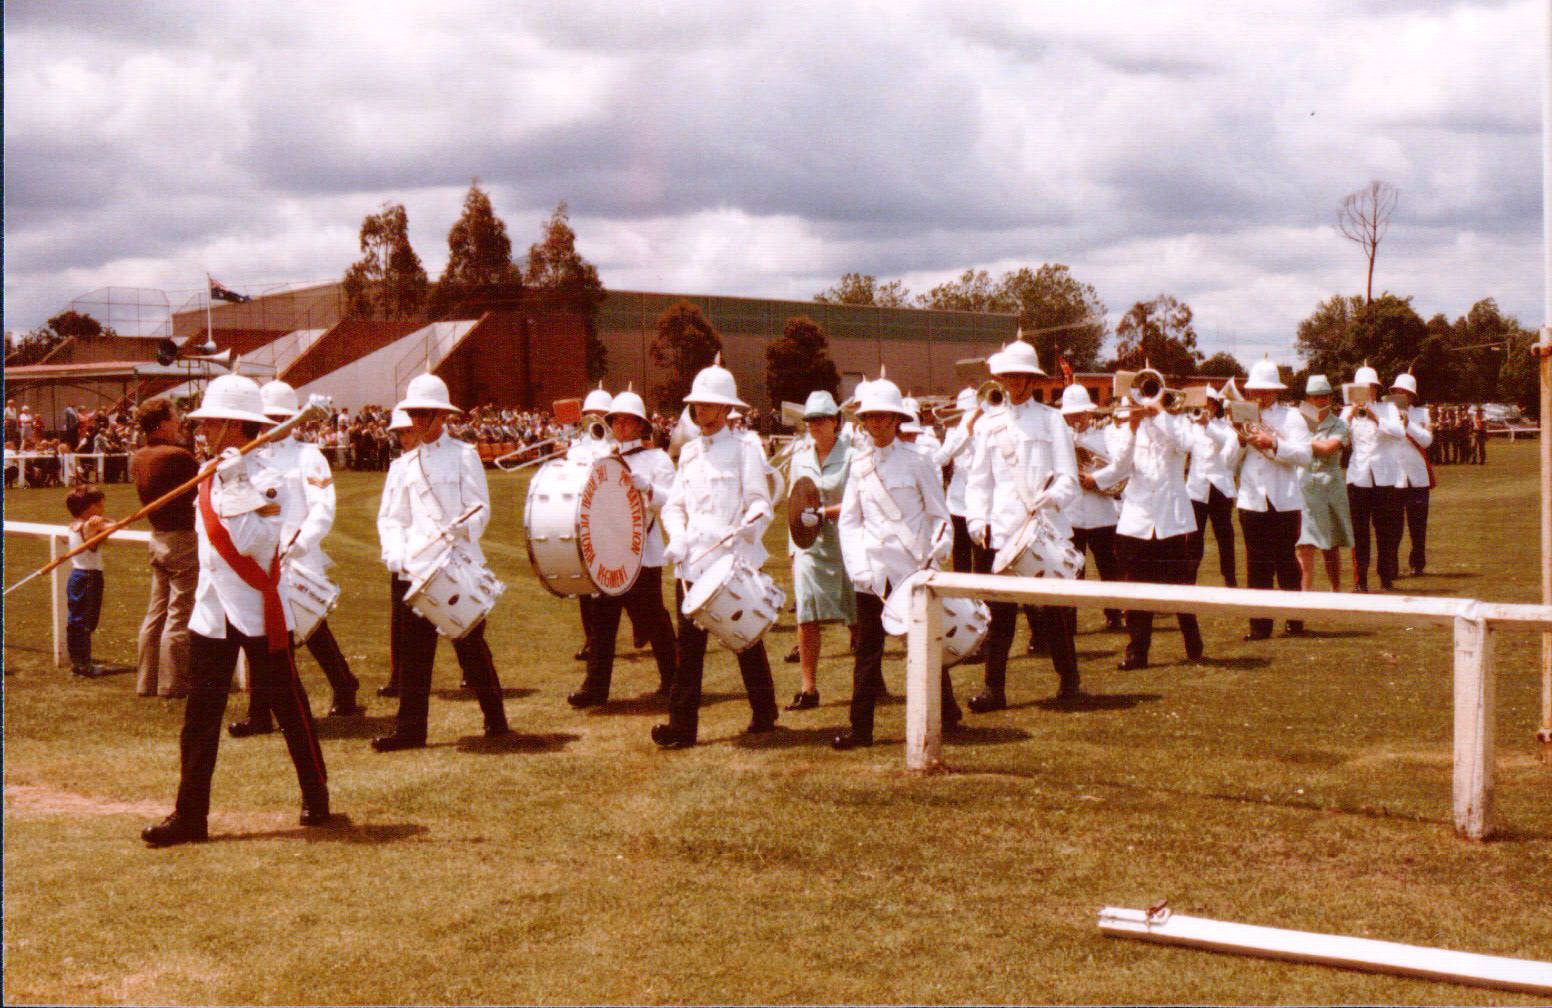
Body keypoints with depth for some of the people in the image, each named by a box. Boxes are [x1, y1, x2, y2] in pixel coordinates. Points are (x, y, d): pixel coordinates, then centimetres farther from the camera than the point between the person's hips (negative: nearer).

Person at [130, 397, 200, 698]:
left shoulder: (138, 459, 5)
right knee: (180, 616, -1)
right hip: (184, 539, -8)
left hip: (158, 536, 8)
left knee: (156, 611, 15)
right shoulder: (178, 456, -19)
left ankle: (147, 681, 20)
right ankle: (173, 685, 3)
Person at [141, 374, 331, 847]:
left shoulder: (265, 482, -13)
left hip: (259, 613, -6)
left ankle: (316, 796, 21)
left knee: (289, 707, 6)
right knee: (200, 715, 4)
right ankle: (190, 813, 8)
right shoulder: (210, 477, 9)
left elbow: (247, 540, -25)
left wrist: (237, 483, -26)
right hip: (212, 612, 6)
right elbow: (215, 537, 0)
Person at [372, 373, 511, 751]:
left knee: (471, 646, 3)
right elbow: (391, 517, 16)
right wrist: (396, 554, -3)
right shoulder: (408, 464, 16)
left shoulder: (463, 454, 2)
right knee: (415, 649, 2)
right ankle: (410, 727, 7)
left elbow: (481, 509, -5)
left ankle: (495, 718, 16)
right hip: (419, 570, 4)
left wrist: (461, 529, -26)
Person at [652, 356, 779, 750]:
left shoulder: (744, 450, -1)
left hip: (735, 559, -4)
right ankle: (682, 724, -1)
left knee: (747, 638, 8)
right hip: (695, 561, 4)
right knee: (689, 640, -2)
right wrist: (677, 536, -3)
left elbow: (760, 502, -8)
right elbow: (674, 504, 16)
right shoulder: (689, 453, 15)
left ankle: (764, 713, 24)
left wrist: (752, 522, -29)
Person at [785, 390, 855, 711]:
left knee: (858, 619, 5)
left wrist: (824, 512, -21)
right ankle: (809, 689, 3)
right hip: (809, 546, 4)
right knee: (807, 618, -3)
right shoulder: (800, 457, 11)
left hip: (845, 546, -4)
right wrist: (793, 551, 12)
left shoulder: (851, 455, -5)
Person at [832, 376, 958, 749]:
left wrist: (938, 552, -14)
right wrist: (857, 566, -3)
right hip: (872, 570, 3)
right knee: (867, 650, 4)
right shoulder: (859, 465, 9)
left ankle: (946, 714, 23)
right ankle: (861, 727, 8)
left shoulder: (918, 460, -1)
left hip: (913, 566, -3)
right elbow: (849, 520, 10)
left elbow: (939, 515, 1)